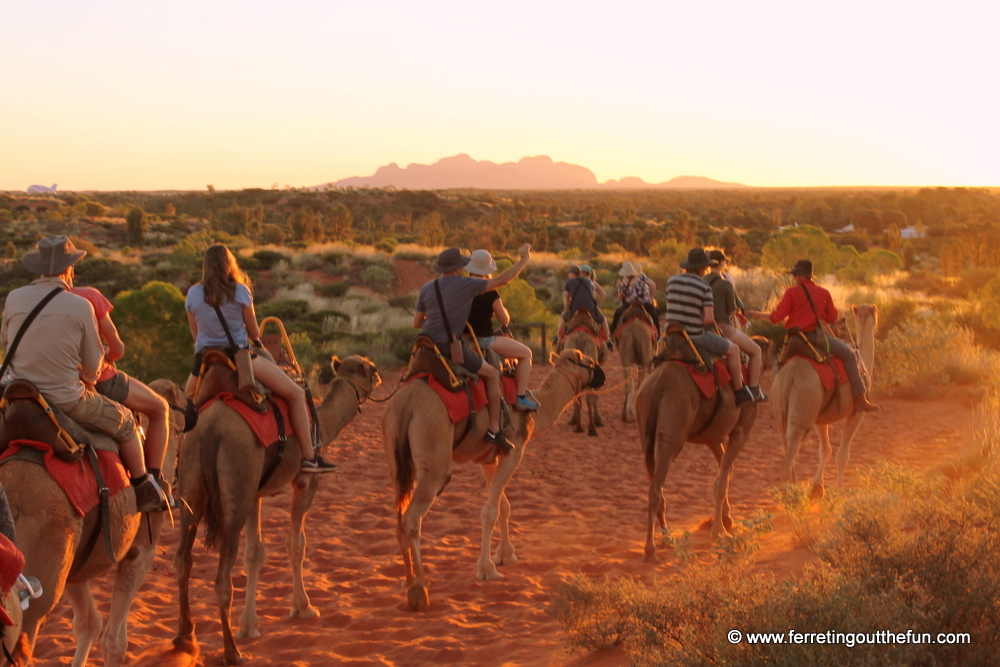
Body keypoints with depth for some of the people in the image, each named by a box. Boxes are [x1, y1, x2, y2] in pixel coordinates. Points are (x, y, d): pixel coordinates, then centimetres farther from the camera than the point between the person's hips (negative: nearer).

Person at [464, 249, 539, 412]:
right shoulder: (489, 293, -15)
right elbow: (504, 320, -6)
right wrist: (502, 309, 15)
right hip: (483, 339, -8)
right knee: (525, 353, 7)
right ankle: (521, 397, 1)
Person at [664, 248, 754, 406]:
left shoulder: (672, 281, 4)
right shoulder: (704, 287, -12)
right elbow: (709, 318, -17)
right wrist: (699, 323, 4)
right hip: (695, 336, -5)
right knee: (733, 349, 11)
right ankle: (739, 392, 17)